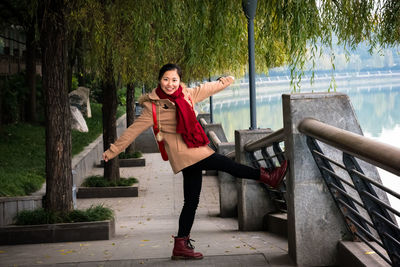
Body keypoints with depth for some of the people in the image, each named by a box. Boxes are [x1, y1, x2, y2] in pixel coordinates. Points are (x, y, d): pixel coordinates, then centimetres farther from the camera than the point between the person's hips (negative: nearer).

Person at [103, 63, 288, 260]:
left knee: (191, 201, 8)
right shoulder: (153, 107, -7)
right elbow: (134, 130, -2)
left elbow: (207, 89, 26)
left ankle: (181, 245, 14)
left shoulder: (186, 95, 9)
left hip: (194, 153, 7)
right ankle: (266, 177, 6)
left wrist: (224, 81, 39)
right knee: (225, 163, -9)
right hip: (183, 153, -7)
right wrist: (113, 151, 0)